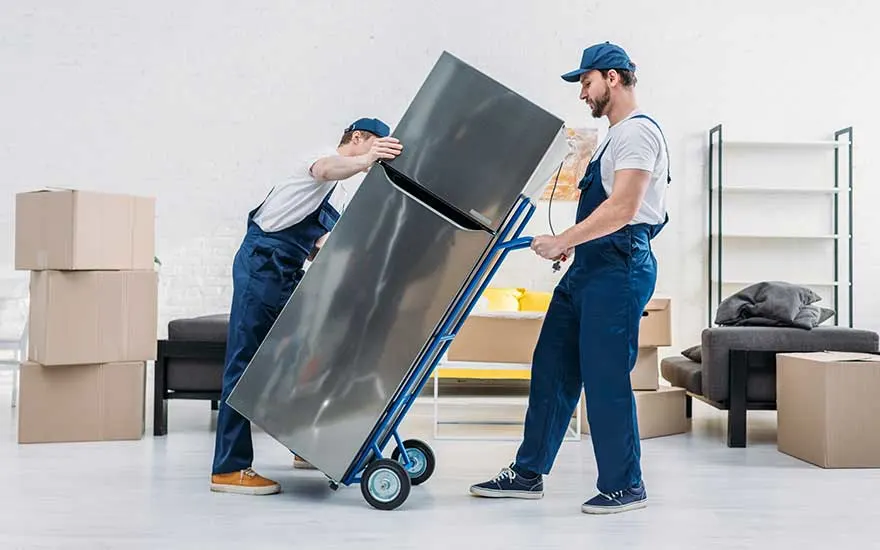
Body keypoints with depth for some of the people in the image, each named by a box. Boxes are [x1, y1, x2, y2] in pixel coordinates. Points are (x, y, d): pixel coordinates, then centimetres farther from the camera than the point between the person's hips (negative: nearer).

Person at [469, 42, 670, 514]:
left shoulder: (638, 131, -10)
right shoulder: (614, 136, 22)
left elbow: (622, 208, -21)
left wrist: (561, 241, -20)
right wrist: (573, 244, 15)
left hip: (619, 267, -10)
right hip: (589, 265, 10)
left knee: (605, 380, -5)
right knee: (551, 369, 10)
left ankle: (624, 485, 9)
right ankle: (527, 474, 18)